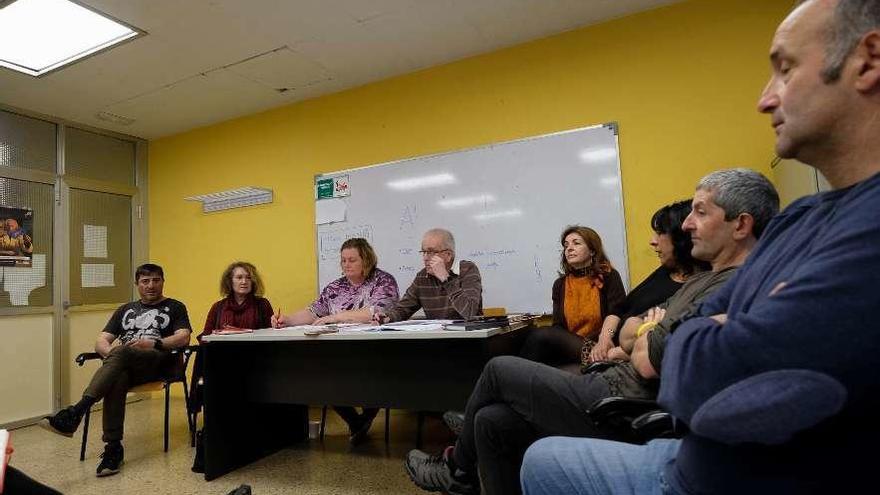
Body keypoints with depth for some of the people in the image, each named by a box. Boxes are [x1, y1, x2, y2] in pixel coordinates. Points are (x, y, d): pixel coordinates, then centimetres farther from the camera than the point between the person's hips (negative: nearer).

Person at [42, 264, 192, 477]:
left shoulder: (174, 307, 16)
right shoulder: (126, 310, 28)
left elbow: (184, 338, 0)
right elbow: (101, 342, 19)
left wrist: (153, 343, -16)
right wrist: (110, 352, -5)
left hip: (161, 361, -3)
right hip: (125, 365, 3)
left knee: (122, 352, -34)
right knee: (116, 380, -34)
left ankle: (77, 411, -40)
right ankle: (113, 448, -33)